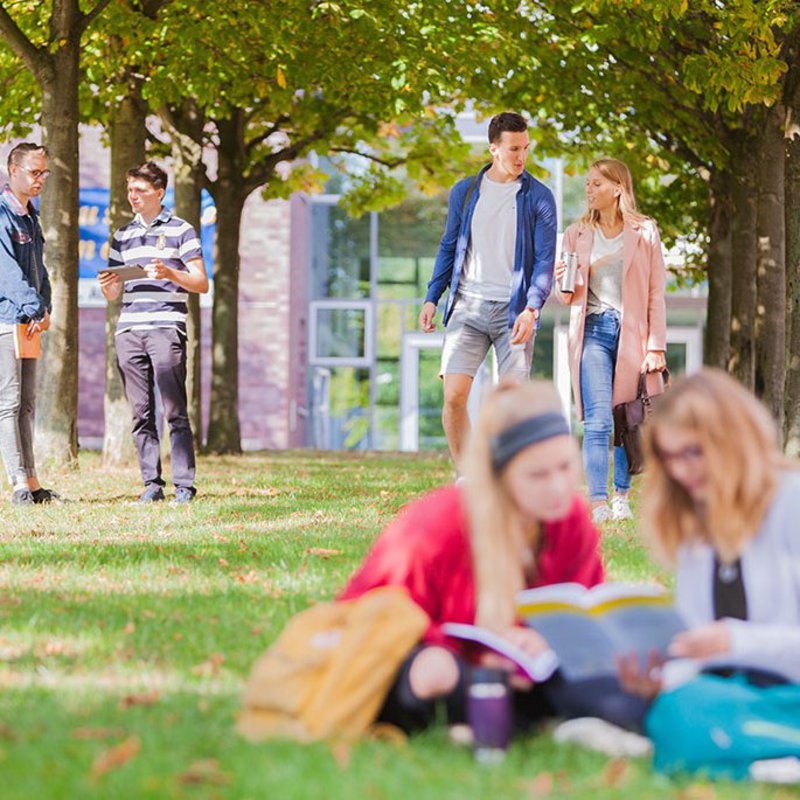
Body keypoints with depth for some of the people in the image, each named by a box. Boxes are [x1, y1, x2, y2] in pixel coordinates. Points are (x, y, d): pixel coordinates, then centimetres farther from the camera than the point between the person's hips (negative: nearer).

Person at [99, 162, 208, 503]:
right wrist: (106, 285, -3)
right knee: (141, 413, 3)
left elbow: (201, 283, 2)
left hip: (166, 328, -5)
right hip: (129, 330, 5)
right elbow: (114, 294, 21)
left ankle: (184, 485, -8)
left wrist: (170, 274, -16)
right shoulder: (123, 236, 19)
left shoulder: (180, 230, 5)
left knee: (175, 412, -9)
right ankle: (151, 483, 6)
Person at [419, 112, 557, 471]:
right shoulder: (465, 191, 10)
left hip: (513, 310, -2)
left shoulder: (539, 197, 1)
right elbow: (449, 248, 17)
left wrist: (531, 309, -16)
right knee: (454, 396, -8)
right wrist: (432, 298, 8)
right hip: (467, 307, 2)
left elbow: (545, 259, -3)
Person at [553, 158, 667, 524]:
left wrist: (656, 346, -3)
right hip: (592, 331, 0)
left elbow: (656, 293, 3)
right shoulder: (577, 234, 11)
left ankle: (621, 497, 17)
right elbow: (567, 297, 16)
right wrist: (561, 282, -8)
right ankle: (598, 503, -17)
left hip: (632, 332, 0)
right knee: (598, 421, -12)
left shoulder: (645, 232, 5)